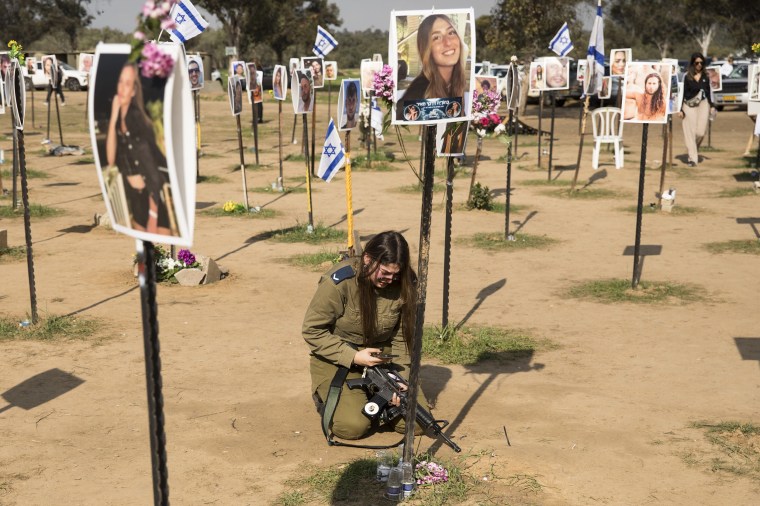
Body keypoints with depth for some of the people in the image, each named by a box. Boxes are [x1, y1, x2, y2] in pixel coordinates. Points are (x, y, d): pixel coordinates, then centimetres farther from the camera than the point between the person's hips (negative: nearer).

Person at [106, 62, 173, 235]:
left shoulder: (138, 119, -19)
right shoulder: (117, 119, 0)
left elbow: (153, 172, -20)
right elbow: (111, 160, -10)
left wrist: (152, 218, -22)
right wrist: (113, 118, -16)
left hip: (155, 198, -6)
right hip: (135, 199, 6)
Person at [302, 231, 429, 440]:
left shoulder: (403, 284, -11)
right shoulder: (339, 281, -23)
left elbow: (403, 337, -4)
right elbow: (312, 330, -16)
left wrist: (401, 379, -16)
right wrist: (353, 357, -23)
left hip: (381, 356, 4)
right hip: (337, 358, -4)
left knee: (418, 420, -8)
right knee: (353, 426, -22)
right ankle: (324, 394, 10)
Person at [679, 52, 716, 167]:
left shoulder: (705, 76, 8)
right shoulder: (687, 76, 0)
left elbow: (708, 91, 15)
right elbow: (683, 92, 0)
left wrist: (711, 106, 10)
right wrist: (681, 109, -5)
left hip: (703, 104, 2)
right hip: (689, 105, -2)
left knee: (701, 131, -7)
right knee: (690, 132, -3)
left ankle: (695, 149, 24)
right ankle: (692, 158, 3)